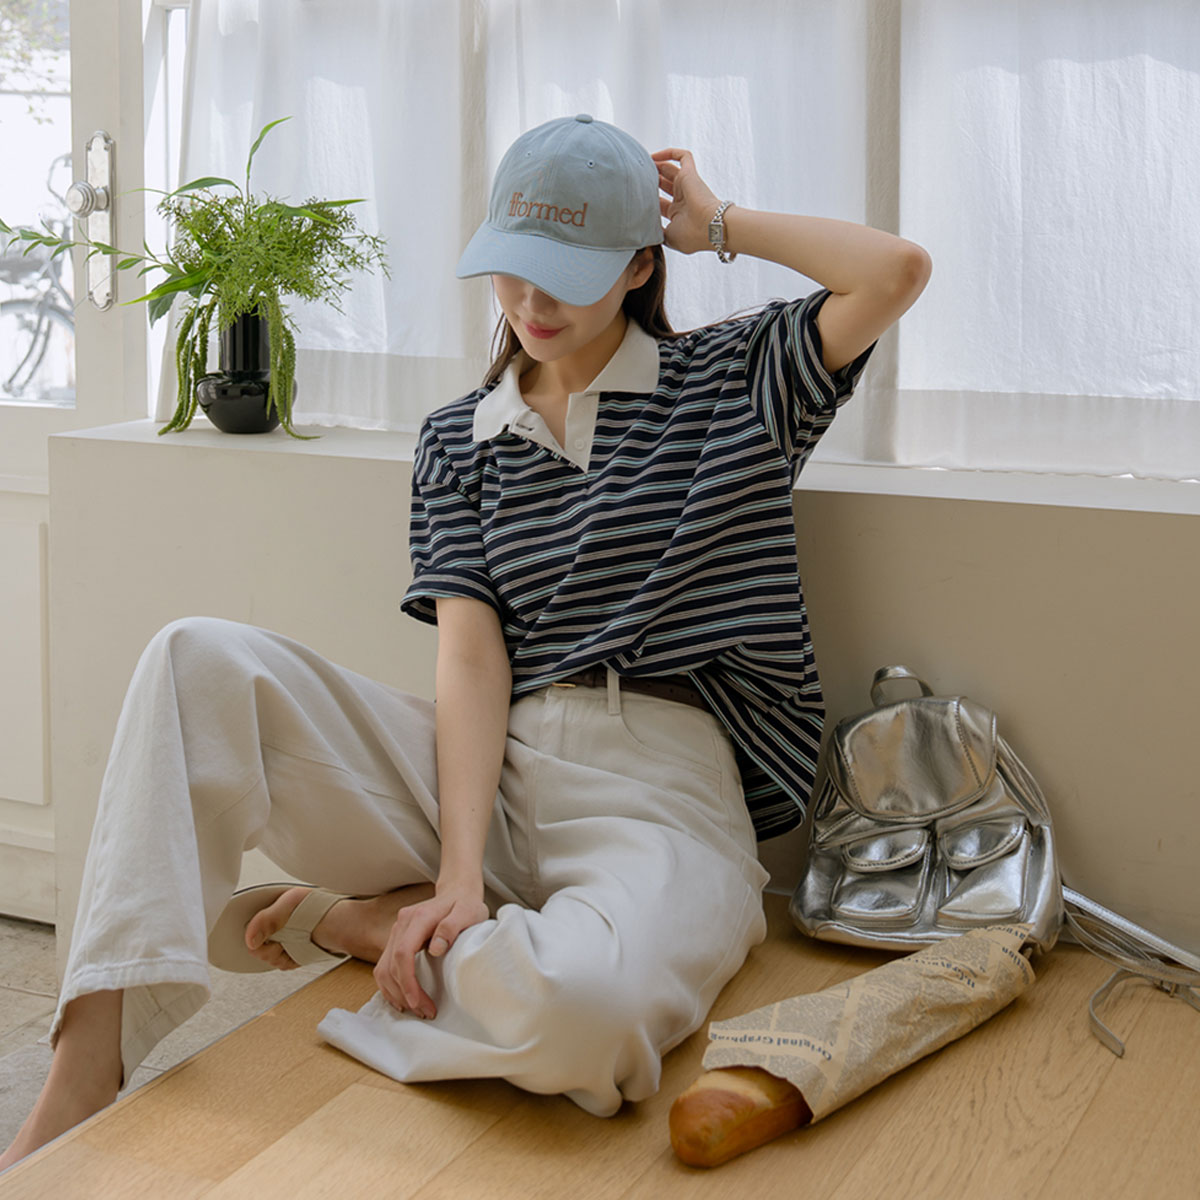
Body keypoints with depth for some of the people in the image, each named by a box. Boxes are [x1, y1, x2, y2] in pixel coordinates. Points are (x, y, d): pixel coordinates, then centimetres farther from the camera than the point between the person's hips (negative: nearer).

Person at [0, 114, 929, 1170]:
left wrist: (723, 227, 6)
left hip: (665, 799, -3)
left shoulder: (731, 382, 10)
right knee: (199, 664, -19)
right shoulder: (460, 440, 15)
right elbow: (472, 653, 0)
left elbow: (899, 271, -8)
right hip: (484, 776, 3)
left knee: (573, 1007, -40)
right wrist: (458, 874, -15)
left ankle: (352, 919, -6)